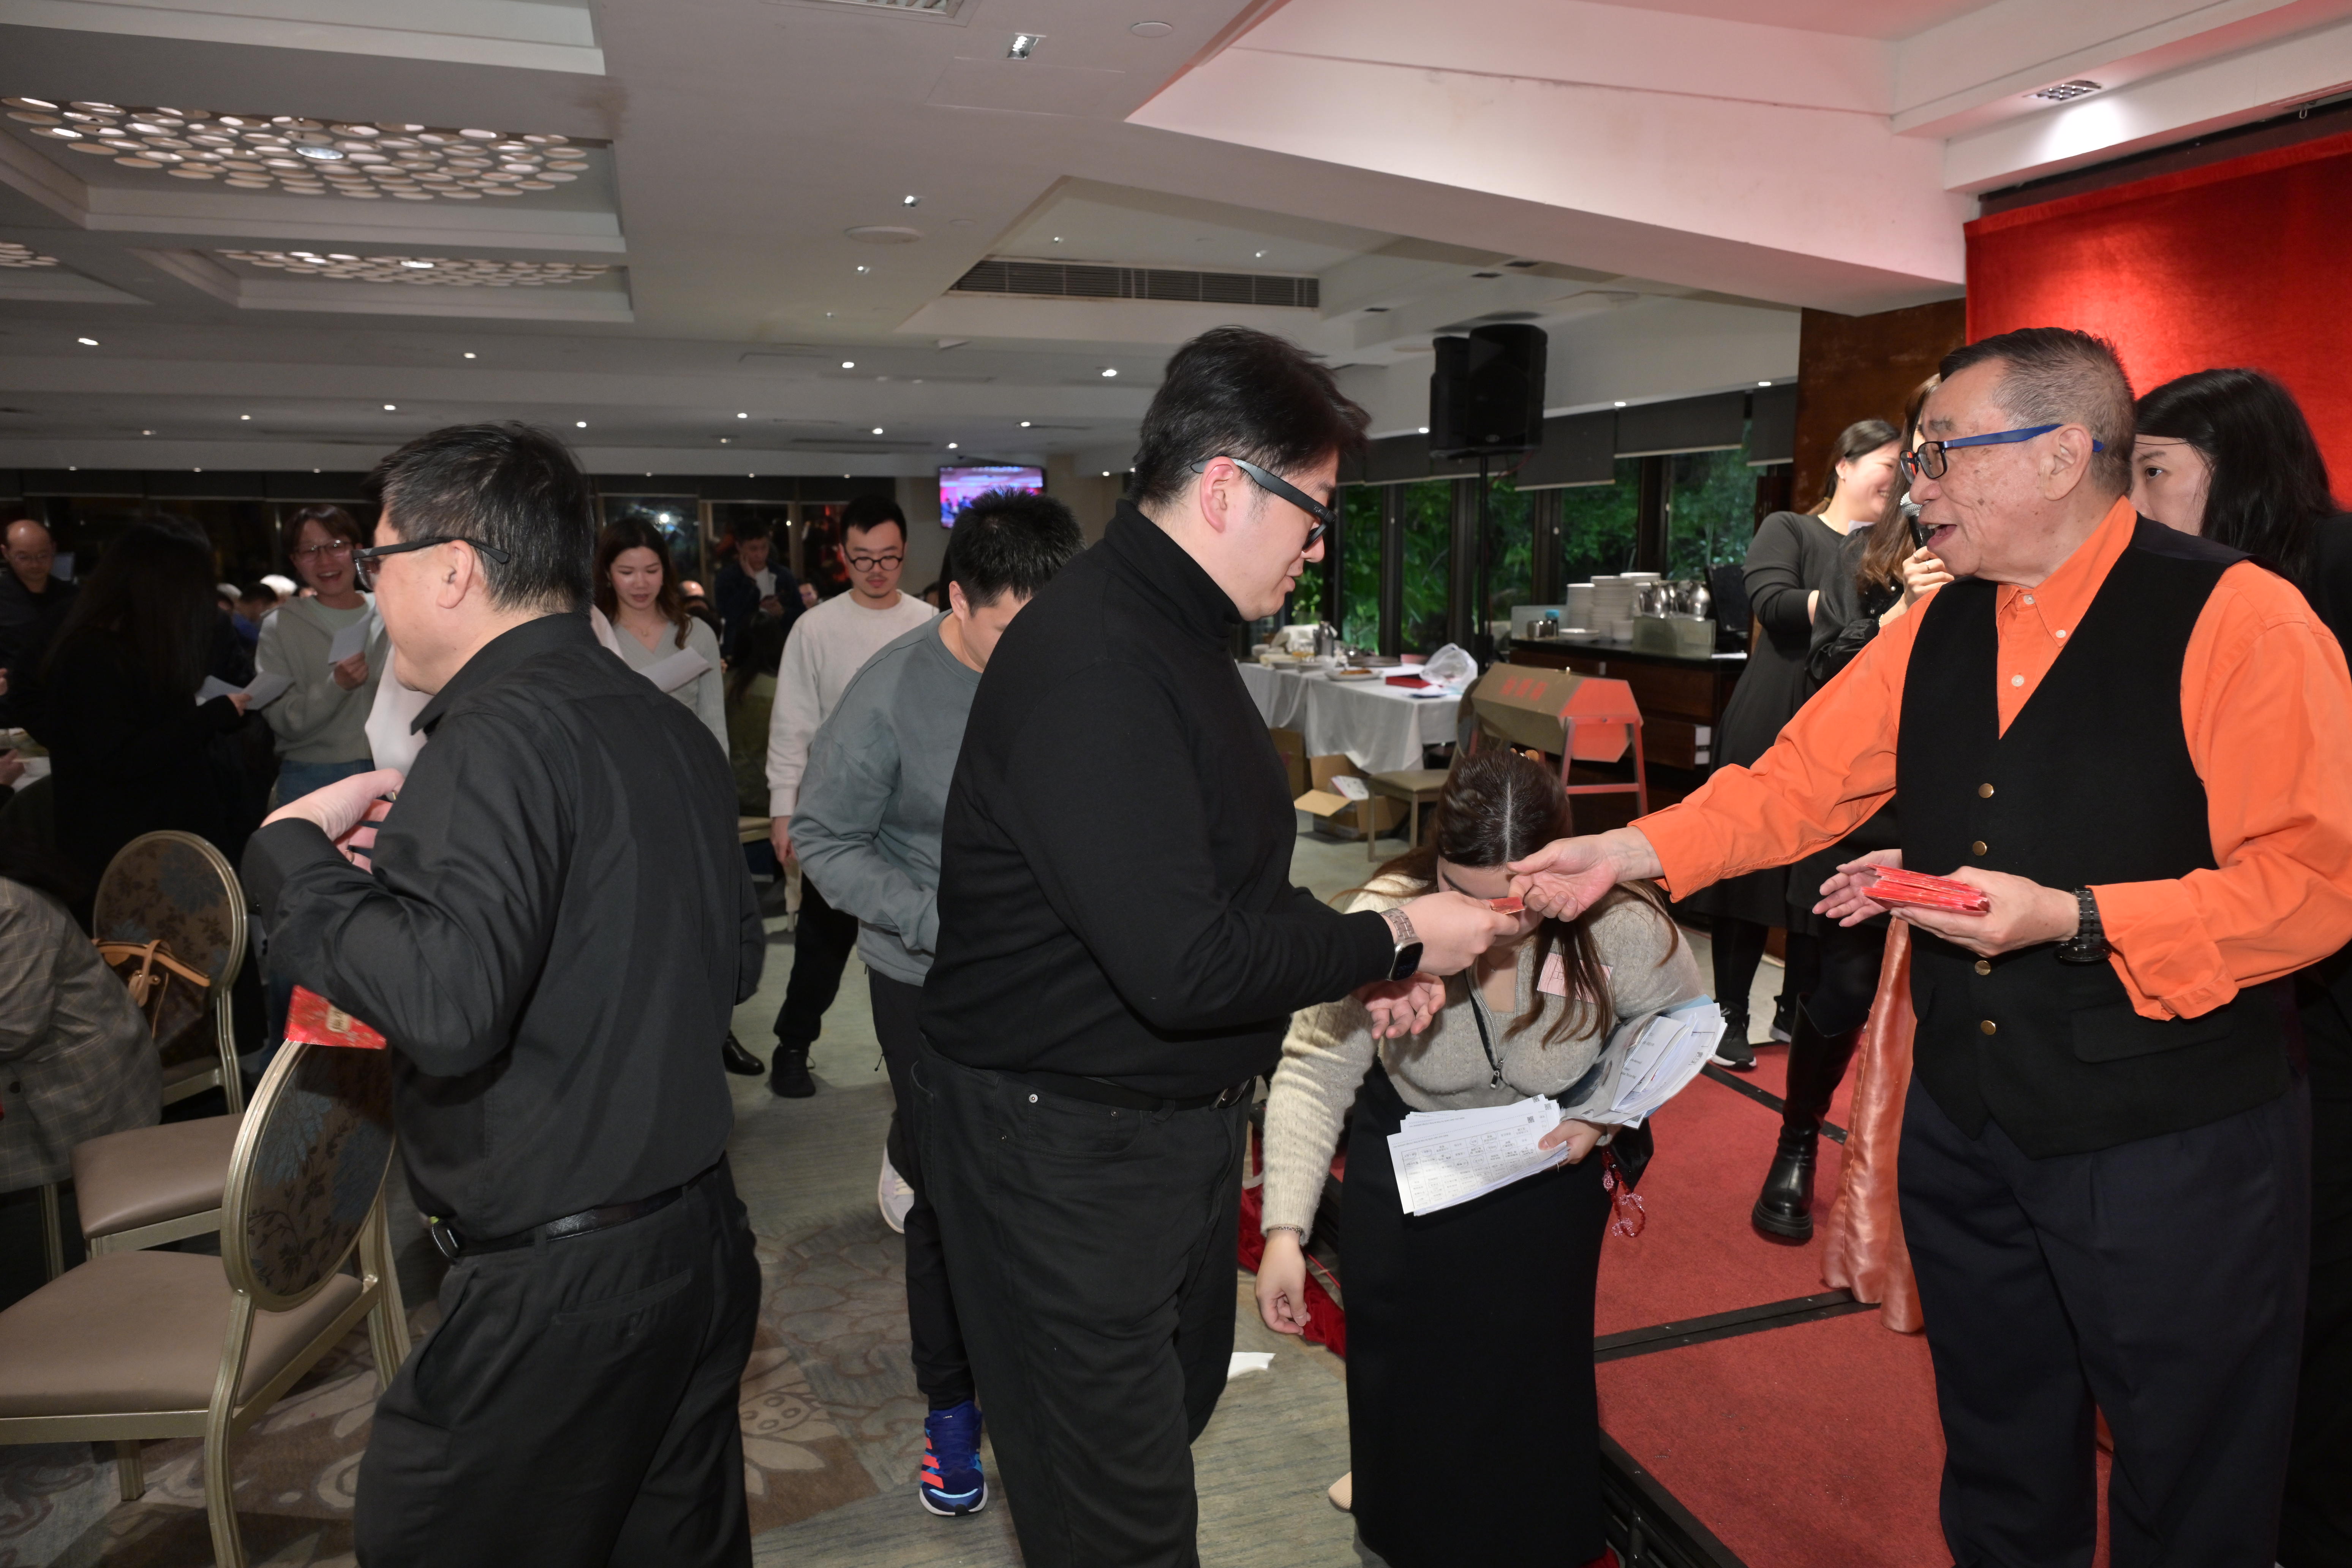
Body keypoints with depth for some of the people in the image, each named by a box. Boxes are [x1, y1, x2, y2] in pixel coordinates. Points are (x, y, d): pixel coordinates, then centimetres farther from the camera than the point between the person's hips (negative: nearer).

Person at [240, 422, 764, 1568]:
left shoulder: (500, 736, -18)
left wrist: (295, 854, -15)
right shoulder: (669, 727, 8)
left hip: (558, 1283, -8)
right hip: (702, 1235, 9)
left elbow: (448, 1006, -32)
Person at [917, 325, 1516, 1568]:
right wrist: (1396, 942, -18)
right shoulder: (1091, 663, -27)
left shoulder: (1174, 631, 9)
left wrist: (1359, 962, 3)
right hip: (1063, 1149, -10)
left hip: (1179, 1124, 10)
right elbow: (1183, 965, -31)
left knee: (1178, 1409, 27)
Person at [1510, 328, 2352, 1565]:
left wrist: (2073, 919, -27)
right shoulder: (1934, 633, 4)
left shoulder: (2236, 616, -14)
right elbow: (1791, 787, 4)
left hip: (2171, 1150, -5)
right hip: (1965, 1128, 6)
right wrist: (1625, 853, -5)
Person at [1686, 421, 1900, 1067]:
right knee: (1752, 865, -1)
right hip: (1773, 728, -4)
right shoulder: (1789, 530, 4)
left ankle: (1796, 1011, 21)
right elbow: (1771, 601, -14)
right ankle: (1730, 1014, 9)